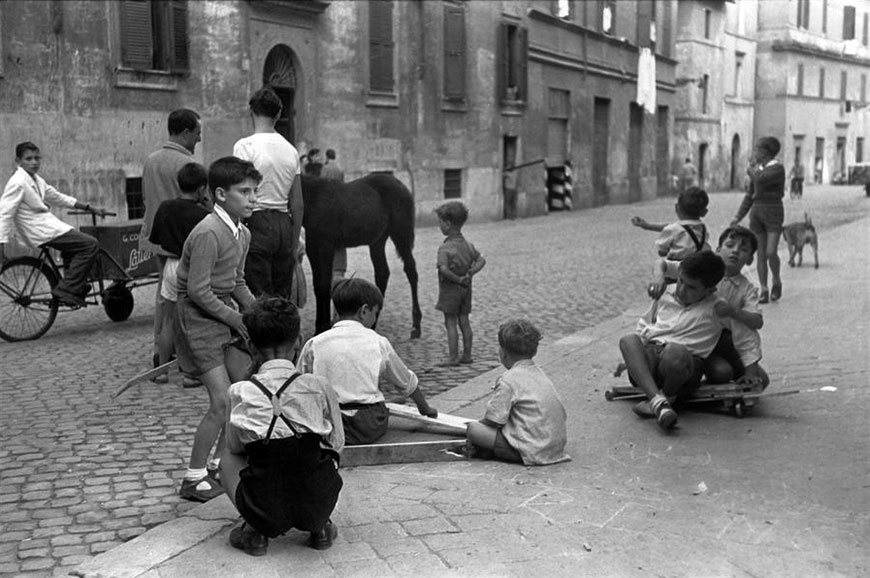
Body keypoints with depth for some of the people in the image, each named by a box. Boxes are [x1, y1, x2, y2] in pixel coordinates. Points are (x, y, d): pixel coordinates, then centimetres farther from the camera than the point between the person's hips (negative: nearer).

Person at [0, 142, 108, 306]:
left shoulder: (37, 181, 16)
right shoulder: (17, 183, -13)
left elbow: (58, 198, 24)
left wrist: (91, 208, 22)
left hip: (48, 226, 10)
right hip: (41, 232, -10)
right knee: (90, 245, -14)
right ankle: (66, 291, -15)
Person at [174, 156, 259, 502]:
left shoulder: (242, 233, 7)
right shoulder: (208, 234, -22)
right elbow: (198, 290, -23)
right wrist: (234, 318, -15)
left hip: (224, 314, 9)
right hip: (197, 316, -9)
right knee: (221, 402, -11)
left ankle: (223, 461, 25)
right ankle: (194, 480, 2)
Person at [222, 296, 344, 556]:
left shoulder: (241, 392, -8)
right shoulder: (319, 387, -7)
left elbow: (235, 446, 7)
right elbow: (337, 445, 5)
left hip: (265, 512, -1)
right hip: (318, 505, 1)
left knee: (228, 457, 27)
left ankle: (255, 530, 11)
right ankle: (319, 527, 17)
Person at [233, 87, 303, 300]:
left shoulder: (245, 146, -6)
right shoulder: (290, 149, 11)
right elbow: (297, 204, 12)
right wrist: (294, 243, 19)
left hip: (257, 222, -5)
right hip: (284, 225, 5)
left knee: (260, 298, -3)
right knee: (282, 297, 10)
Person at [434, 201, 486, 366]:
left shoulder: (444, 249, -18)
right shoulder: (468, 245, 3)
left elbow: (444, 269, -30)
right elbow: (481, 260, 2)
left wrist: (457, 279, -19)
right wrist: (470, 273, -6)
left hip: (450, 289, -6)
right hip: (466, 289, 6)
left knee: (450, 323, 1)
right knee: (464, 321, 12)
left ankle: (453, 357, 3)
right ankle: (467, 355, 17)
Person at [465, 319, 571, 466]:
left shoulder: (509, 379, -11)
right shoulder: (540, 373, 14)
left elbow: (494, 420, -13)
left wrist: (478, 424, 11)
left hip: (533, 451, -9)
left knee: (473, 429, -10)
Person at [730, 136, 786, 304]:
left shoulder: (778, 169, -11)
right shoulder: (758, 170, 11)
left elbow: (761, 180, -26)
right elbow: (750, 195, 14)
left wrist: (752, 170, -4)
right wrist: (738, 216, 8)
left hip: (774, 215, -6)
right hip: (757, 214, 6)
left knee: (771, 253, -14)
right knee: (761, 254, 2)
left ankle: (776, 281, 13)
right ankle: (764, 291, 7)